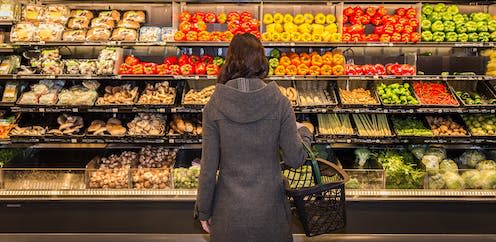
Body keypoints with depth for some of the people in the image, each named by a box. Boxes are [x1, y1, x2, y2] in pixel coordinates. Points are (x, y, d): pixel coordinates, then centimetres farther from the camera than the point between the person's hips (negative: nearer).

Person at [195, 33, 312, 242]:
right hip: (270, 208, 0)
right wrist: (304, 133, 13)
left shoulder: (214, 107, -11)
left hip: (230, 210, 0)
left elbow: (209, 167, -8)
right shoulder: (279, 103, -12)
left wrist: (204, 211, 4)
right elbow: (295, 158, -7)